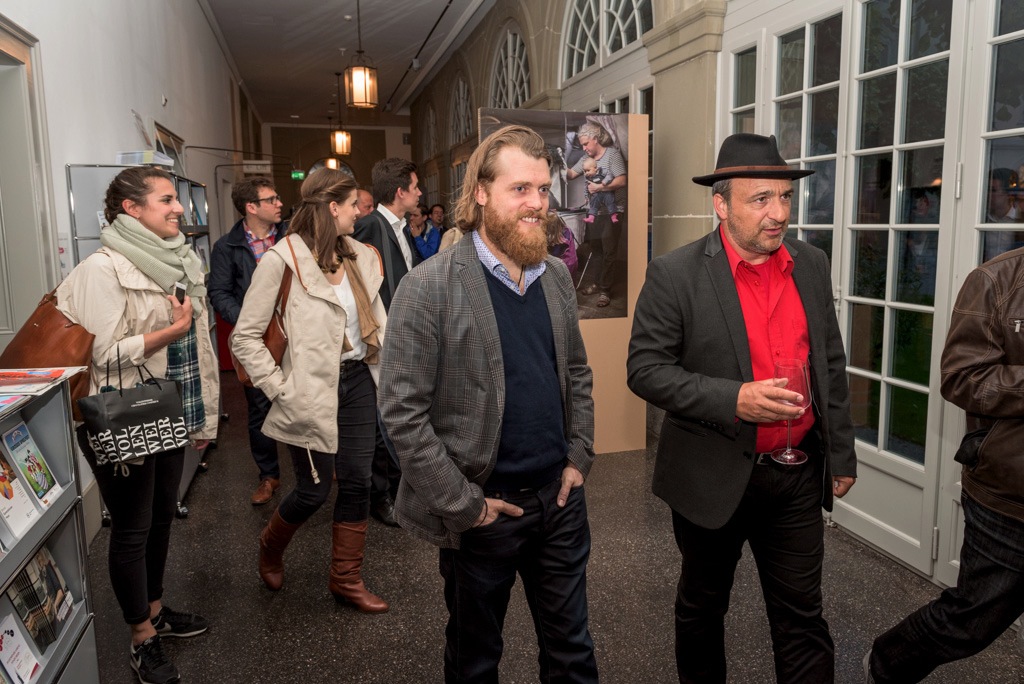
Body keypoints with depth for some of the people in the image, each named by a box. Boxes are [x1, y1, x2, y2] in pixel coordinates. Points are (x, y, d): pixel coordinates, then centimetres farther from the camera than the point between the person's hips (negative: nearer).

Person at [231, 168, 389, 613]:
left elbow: (377, 320, 14)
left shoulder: (360, 257, 6)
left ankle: (346, 580, 27)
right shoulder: (282, 259, -12)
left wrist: (385, 367, 2)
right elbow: (244, 337, -10)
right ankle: (270, 547, 40)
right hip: (313, 389, -5)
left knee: (357, 482, 9)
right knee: (314, 490, 7)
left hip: (358, 381, 6)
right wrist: (279, 388, -14)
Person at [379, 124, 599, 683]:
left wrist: (579, 458, 4)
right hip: (482, 510, -4)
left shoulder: (556, 276, 3)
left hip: (559, 497, 5)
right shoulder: (429, 287, -17)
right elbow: (401, 410, -17)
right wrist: (463, 505, -15)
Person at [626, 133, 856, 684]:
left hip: (798, 476, 3)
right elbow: (645, 369, -14)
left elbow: (831, 364, 10)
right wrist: (733, 400, -26)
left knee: (802, 617, 13)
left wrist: (841, 455, 12)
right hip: (714, 477, -3)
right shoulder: (676, 275, -14)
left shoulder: (811, 265, 2)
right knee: (702, 607, 19)